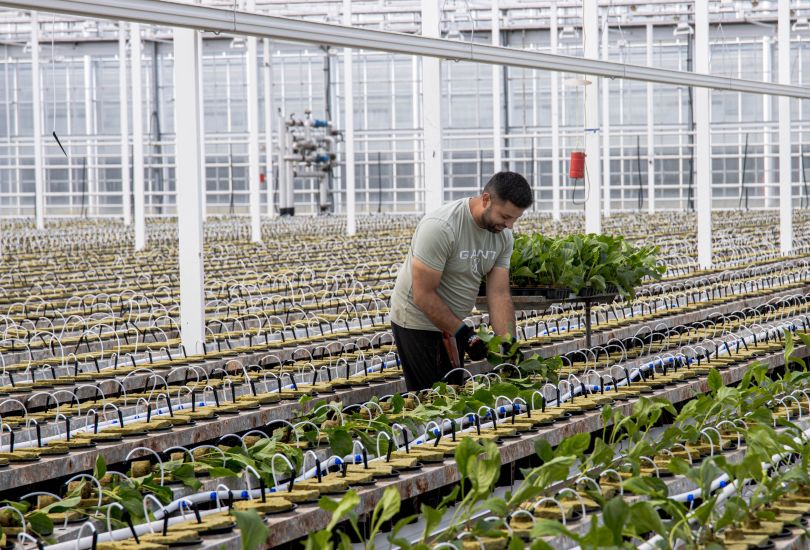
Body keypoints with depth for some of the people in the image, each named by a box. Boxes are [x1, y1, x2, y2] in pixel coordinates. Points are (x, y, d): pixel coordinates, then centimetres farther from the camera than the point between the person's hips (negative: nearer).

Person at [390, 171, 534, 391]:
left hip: (453, 323, 7)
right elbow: (423, 295, -24)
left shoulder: (503, 235, -4)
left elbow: (499, 295, -4)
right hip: (417, 322, -7)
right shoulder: (440, 227, -27)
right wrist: (464, 334, -22)